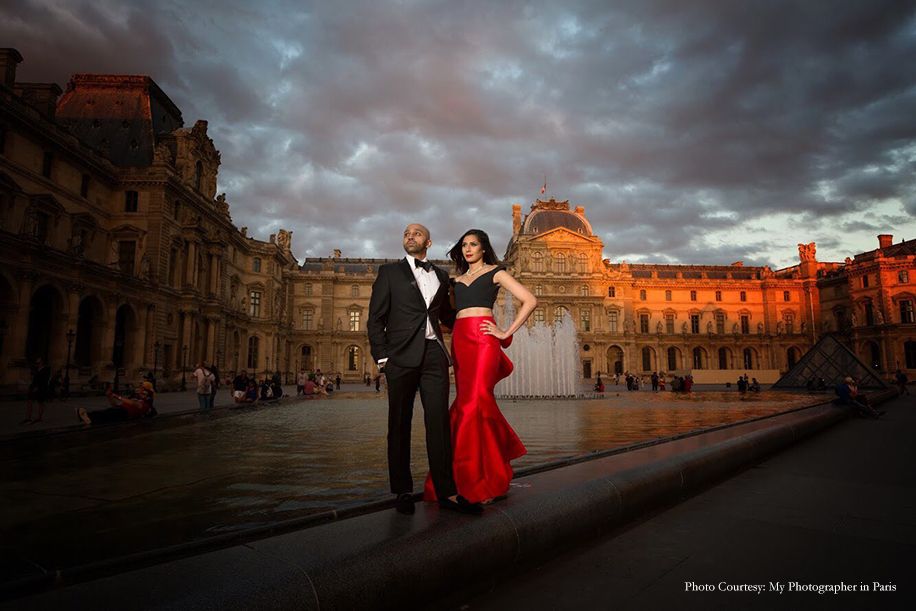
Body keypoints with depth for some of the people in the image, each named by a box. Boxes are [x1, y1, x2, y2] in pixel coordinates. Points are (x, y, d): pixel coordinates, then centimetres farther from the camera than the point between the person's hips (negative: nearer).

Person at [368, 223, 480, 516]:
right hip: (402, 356, -2)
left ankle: (446, 492, 3)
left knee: (439, 423, -2)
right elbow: (375, 318, 3)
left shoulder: (440, 275, 18)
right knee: (400, 424, 5)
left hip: (434, 354, 2)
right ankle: (403, 491, 16)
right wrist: (382, 357, -5)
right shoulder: (390, 271, 9)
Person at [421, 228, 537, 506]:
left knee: (474, 403, -13)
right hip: (460, 341, 6)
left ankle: (479, 481, -4)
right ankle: (495, 471, 20)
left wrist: (506, 333, -6)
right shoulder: (457, 279, 22)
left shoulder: (495, 272, 7)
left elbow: (530, 300, -2)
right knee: (466, 403, 4)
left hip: (483, 339, -6)